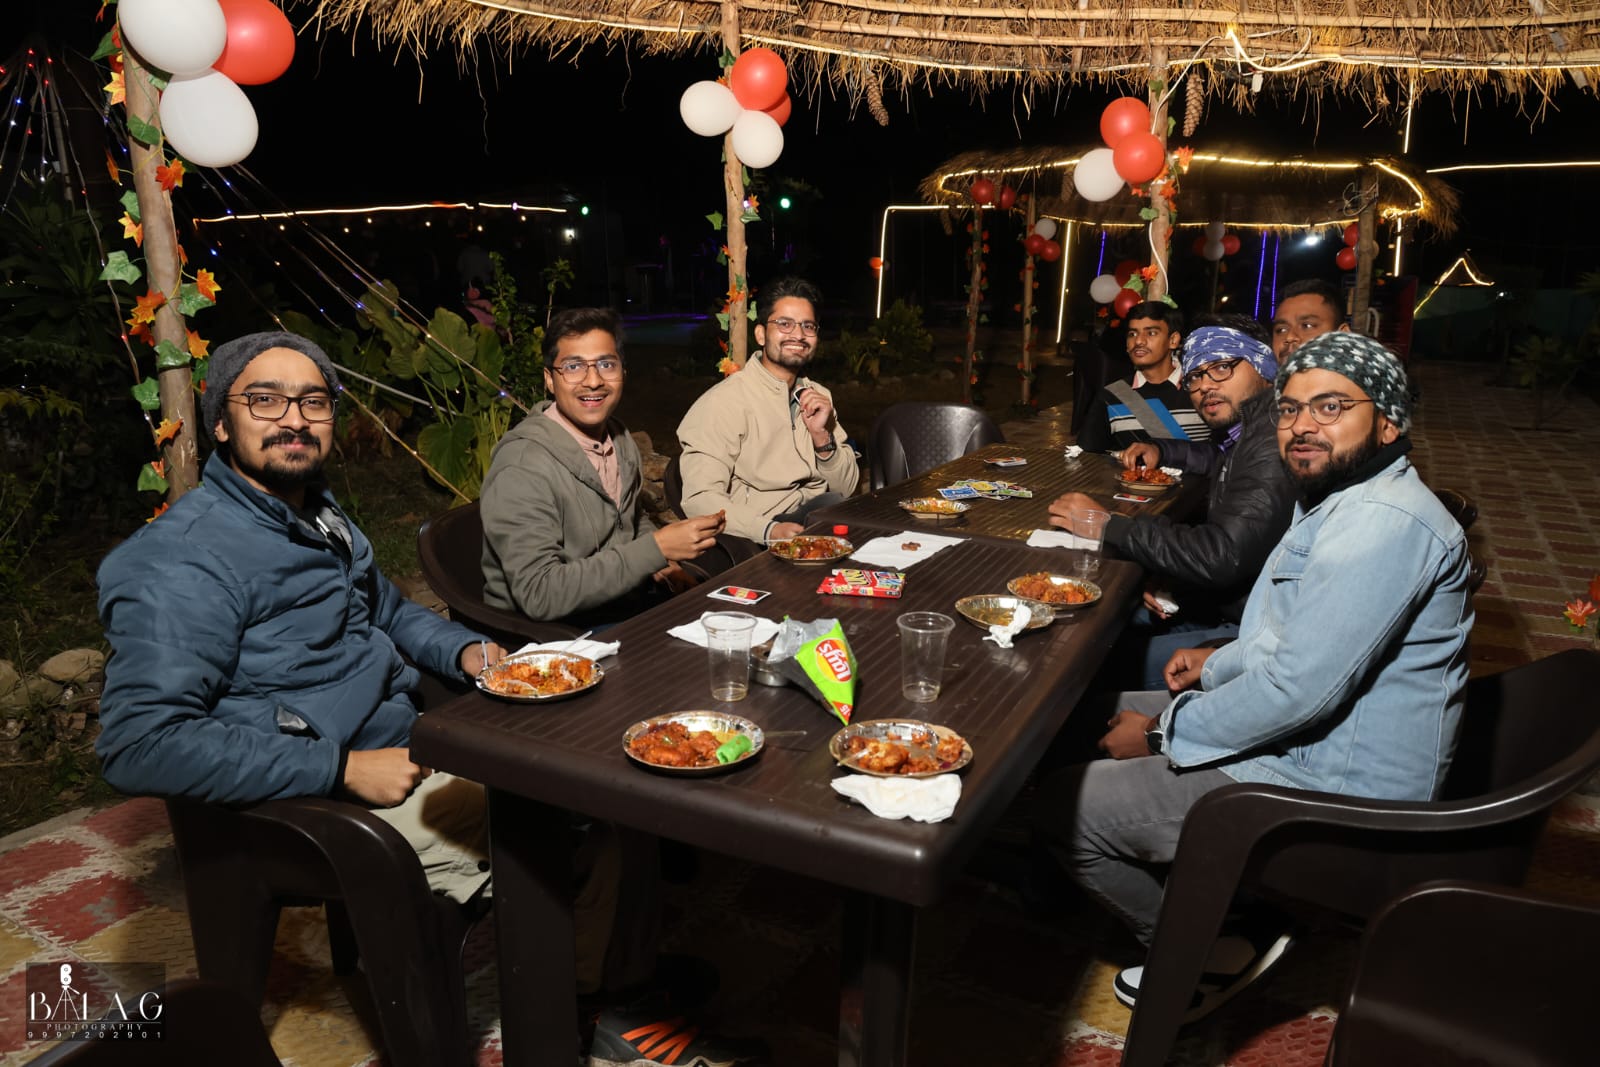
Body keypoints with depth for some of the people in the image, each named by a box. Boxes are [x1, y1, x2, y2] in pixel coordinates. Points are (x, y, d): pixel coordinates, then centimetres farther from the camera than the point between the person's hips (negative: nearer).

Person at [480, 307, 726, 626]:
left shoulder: (621, 441, 5)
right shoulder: (521, 467, -21)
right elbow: (539, 595, -27)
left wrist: (662, 564, 2)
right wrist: (656, 549, -26)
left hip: (625, 606, 8)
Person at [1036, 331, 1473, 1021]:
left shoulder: (1385, 524, -24)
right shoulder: (1342, 499, 11)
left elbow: (1302, 689, -28)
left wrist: (1163, 733, -17)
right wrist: (1224, 662, 10)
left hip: (1329, 792, -11)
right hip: (1304, 739, 11)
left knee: (1065, 806, -14)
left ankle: (1216, 954, 6)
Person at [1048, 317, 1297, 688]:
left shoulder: (1276, 441, -24)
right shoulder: (1248, 430, 7)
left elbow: (1222, 556, -31)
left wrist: (1107, 525, -24)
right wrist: (1160, 450, 13)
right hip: (1225, 605, 10)